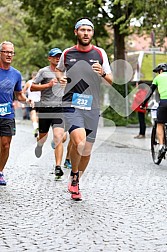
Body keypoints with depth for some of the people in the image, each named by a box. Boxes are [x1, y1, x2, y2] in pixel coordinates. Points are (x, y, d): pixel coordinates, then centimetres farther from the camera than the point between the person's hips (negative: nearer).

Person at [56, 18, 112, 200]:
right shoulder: (67, 53, 6)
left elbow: (111, 81, 9)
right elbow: (58, 69, 26)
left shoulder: (100, 53, 6)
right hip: (71, 105, -2)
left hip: (92, 108, 2)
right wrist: (60, 78, 4)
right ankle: (74, 176, 2)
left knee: (86, 150, 5)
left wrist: (103, 73, -13)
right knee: (79, 142, -24)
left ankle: (75, 183, 29)